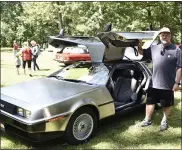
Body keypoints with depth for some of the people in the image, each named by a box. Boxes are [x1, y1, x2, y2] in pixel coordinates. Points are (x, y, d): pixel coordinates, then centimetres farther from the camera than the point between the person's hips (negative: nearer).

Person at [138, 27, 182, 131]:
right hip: (154, 83, 3)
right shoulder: (154, 48, 6)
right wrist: (139, 47, -5)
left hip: (168, 84, -3)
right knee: (150, 102, 12)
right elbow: (143, 53, 17)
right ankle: (147, 120, 28)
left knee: (167, 104, 12)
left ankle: (164, 121, 33)